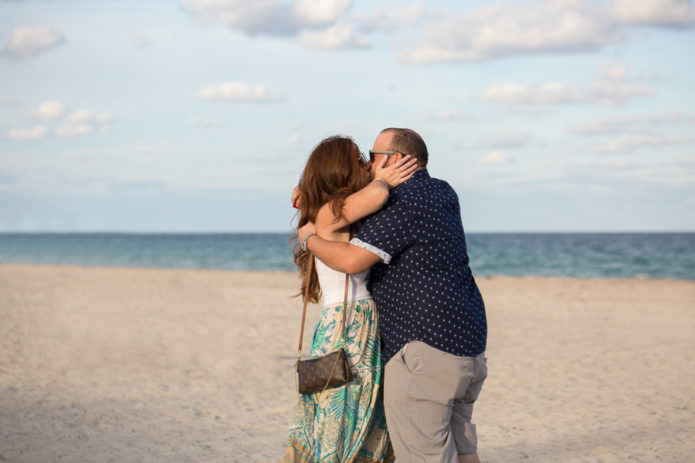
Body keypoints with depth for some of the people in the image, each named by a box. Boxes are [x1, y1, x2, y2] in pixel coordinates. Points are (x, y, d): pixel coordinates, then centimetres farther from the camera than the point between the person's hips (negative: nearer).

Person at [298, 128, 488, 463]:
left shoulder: (402, 204, -13)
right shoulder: (443, 193, 16)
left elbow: (351, 260, -19)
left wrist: (310, 238, 1)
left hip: (426, 342, -10)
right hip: (468, 341, 10)